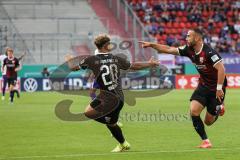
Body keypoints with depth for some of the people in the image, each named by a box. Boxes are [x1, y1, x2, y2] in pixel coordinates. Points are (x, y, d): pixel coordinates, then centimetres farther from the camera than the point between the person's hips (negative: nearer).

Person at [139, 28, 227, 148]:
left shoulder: (208, 52, -25)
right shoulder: (189, 50, -3)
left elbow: (221, 68, -31)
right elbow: (169, 50, 3)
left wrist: (219, 88, -32)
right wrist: (151, 45, -2)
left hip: (216, 88, -6)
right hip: (203, 86, 6)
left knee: (208, 121, 1)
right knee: (193, 110, -15)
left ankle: (219, 109, 35)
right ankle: (205, 141, -4)